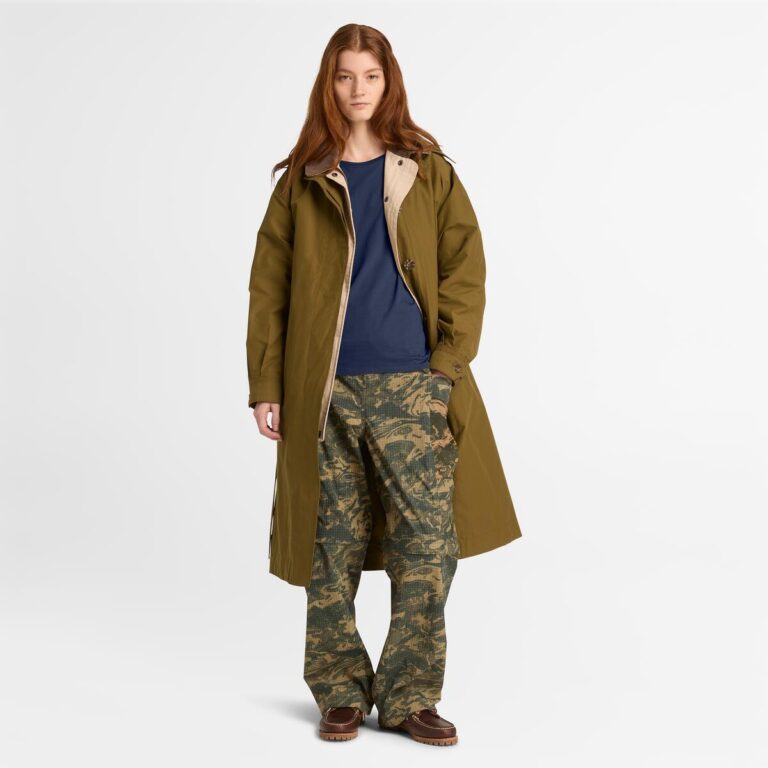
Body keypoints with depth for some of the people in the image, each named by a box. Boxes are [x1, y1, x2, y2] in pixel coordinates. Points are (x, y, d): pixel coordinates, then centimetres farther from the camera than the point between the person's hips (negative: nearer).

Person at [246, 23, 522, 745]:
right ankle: (341, 692, 20)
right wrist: (265, 385, 0)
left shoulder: (429, 172, 8)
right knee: (333, 547, 6)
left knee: (428, 546, -2)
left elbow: (465, 273, 4)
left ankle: (410, 697, 11)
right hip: (326, 388, 0)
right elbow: (268, 287, 6)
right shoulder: (301, 180, 8)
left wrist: (449, 369, -6)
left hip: (414, 387, 0)